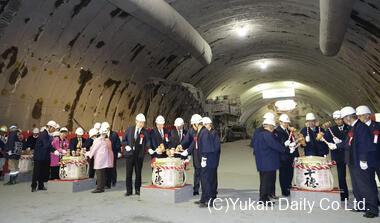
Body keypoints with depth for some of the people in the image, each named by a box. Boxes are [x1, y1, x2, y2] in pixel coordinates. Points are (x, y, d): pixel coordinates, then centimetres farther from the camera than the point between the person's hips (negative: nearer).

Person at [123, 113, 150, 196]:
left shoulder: (145, 132, -1)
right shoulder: (130, 129, 6)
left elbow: (147, 142, -5)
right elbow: (124, 139, 11)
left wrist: (149, 148, -23)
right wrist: (126, 145, -5)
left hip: (139, 155, -1)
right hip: (129, 153, 1)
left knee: (138, 173, 7)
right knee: (129, 173, 5)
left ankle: (137, 190, 21)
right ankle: (129, 190, 16)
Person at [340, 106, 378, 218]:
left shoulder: (361, 126, -17)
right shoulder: (353, 128, 11)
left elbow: (365, 144, -22)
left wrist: (363, 160, -22)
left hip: (361, 163, -10)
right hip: (353, 163, 10)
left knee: (366, 186, 0)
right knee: (357, 186, 17)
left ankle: (372, 209, 9)